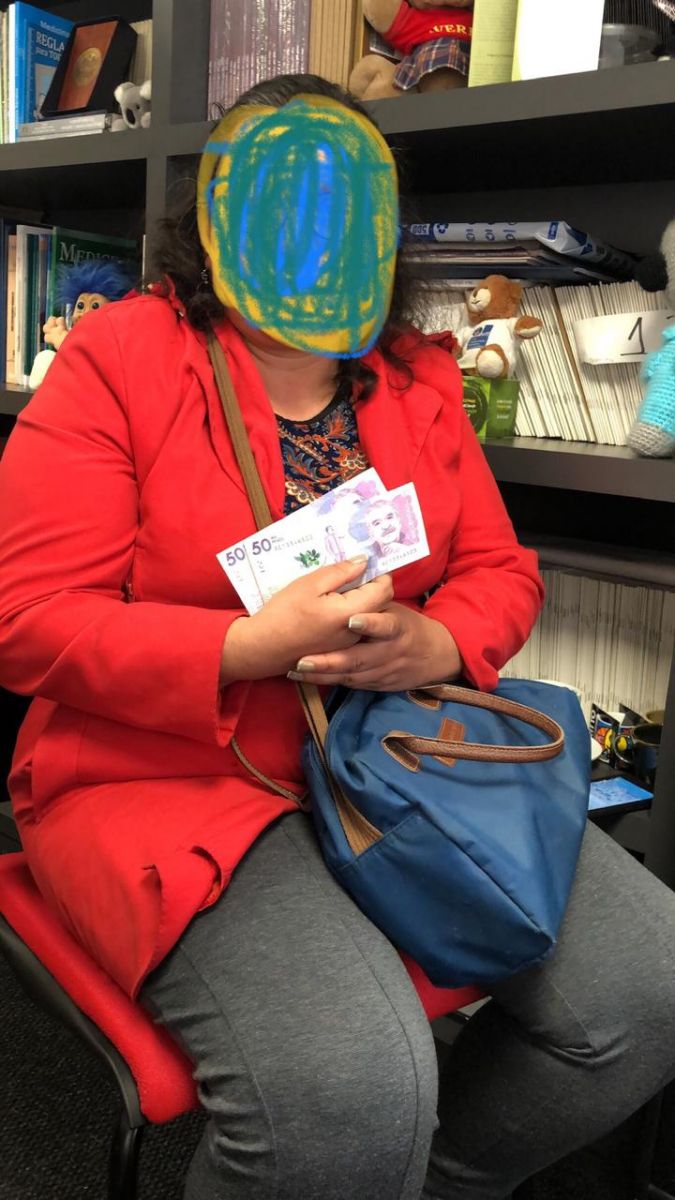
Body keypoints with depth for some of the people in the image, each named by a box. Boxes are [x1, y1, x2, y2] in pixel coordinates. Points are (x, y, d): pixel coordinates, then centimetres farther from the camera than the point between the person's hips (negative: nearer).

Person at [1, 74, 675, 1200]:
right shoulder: (118, 357, -4)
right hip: (173, 775, -5)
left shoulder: (420, 378, 11)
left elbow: (501, 569, 13)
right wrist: (251, 649, -21)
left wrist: (433, 646, -11)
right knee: (348, 1087, -29)